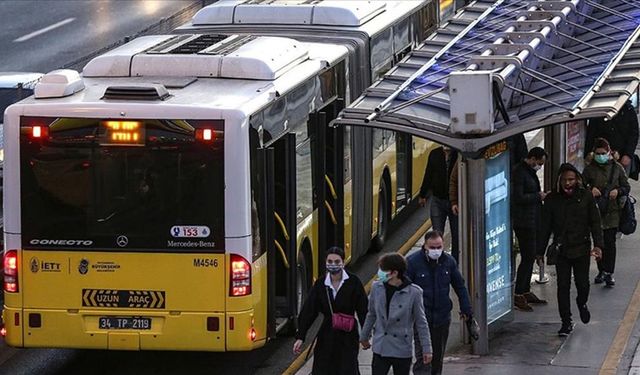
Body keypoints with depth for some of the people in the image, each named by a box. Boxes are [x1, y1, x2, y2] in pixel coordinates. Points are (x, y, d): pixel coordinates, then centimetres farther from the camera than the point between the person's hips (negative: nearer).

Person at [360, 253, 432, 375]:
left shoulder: (413, 292, -13)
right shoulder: (377, 288, -4)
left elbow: (421, 322, -5)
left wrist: (426, 349, -3)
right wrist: (364, 336, 22)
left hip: (402, 351, -2)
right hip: (380, 348, 2)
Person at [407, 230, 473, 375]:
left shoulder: (448, 261, 3)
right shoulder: (412, 262, -10)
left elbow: (460, 287, 14)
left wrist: (466, 309, 12)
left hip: (442, 318, 5)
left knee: (438, 358, 14)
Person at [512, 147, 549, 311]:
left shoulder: (530, 171, 16)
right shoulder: (519, 172, -15)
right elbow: (518, 198, -22)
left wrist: (541, 195, 11)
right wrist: (538, 196, -14)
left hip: (532, 221, 10)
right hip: (523, 222, -10)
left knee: (530, 256, 14)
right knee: (527, 257, -10)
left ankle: (526, 292, 23)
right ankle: (518, 296, -7)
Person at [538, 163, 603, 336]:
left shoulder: (585, 197, -3)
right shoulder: (552, 199, 0)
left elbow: (595, 222, -1)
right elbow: (545, 227, 6)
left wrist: (598, 244, -12)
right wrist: (540, 251, 6)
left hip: (581, 248, -1)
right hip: (561, 250, 1)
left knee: (582, 284, 2)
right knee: (563, 286, 1)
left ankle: (582, 303, 37)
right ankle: (566, 322, 10)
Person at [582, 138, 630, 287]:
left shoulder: (617, 168, 3)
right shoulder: (590, 169, 3)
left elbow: (627, 187, 7)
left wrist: (618, 191, -14)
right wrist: (590, 190, -15)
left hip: (612, 211, -1)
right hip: (596, 210, 1)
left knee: (610, 242, -6)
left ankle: (609, 273, -3)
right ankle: (601, 271, 19)